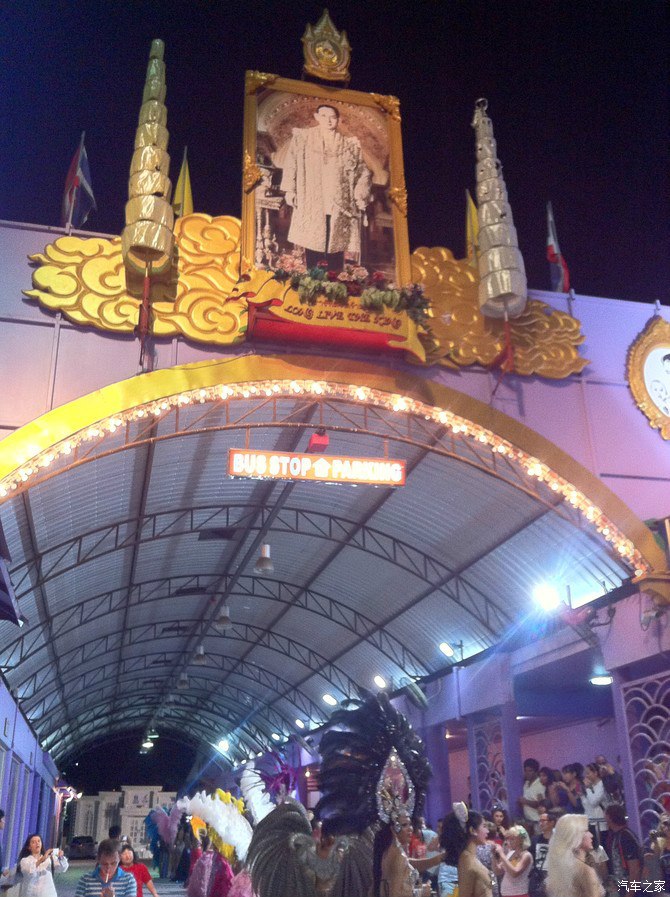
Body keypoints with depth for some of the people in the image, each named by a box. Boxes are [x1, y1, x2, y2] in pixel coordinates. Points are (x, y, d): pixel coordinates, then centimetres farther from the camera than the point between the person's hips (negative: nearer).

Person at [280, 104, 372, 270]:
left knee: (335, 248, -3)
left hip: (339, 207, 1)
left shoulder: (350, 144, 12)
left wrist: (360, 196, 4)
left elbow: (364, 172, 14)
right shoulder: (302, 138, 9)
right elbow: (290, 165, 8)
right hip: (311, 205, -1)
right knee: (313, 252, -5)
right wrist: (290, 190, -1)